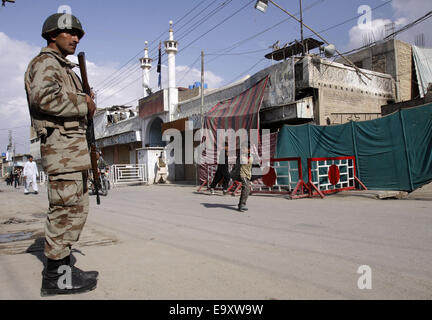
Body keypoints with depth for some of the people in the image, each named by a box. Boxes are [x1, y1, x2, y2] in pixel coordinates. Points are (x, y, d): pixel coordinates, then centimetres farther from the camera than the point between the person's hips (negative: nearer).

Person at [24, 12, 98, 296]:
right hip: (61, 143, -10)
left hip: (74, 146, 10)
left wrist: (88, 107, 7)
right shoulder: (45, 62, -3)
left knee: (77, 209, 12)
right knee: (66, 208, -10)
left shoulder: (66, 69, 28)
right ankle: (57, 276, -1)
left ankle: (62, 267, 21)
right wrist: (83, 103, -13)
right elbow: (44, 97, -23)